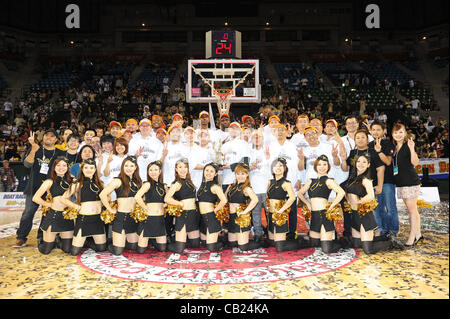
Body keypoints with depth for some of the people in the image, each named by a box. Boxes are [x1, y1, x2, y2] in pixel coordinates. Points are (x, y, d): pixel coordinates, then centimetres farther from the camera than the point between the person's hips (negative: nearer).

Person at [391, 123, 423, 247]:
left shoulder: (408, 145, -9)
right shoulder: (394, 148, 13)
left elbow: (415, 162, -18)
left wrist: (412, 149, -32)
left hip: (411, 181, -8)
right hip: (401, 182, 8)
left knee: (412, 209, -4)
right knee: (411, 210, 13)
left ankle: (412, 237, 1)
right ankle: (418, 235, 21)